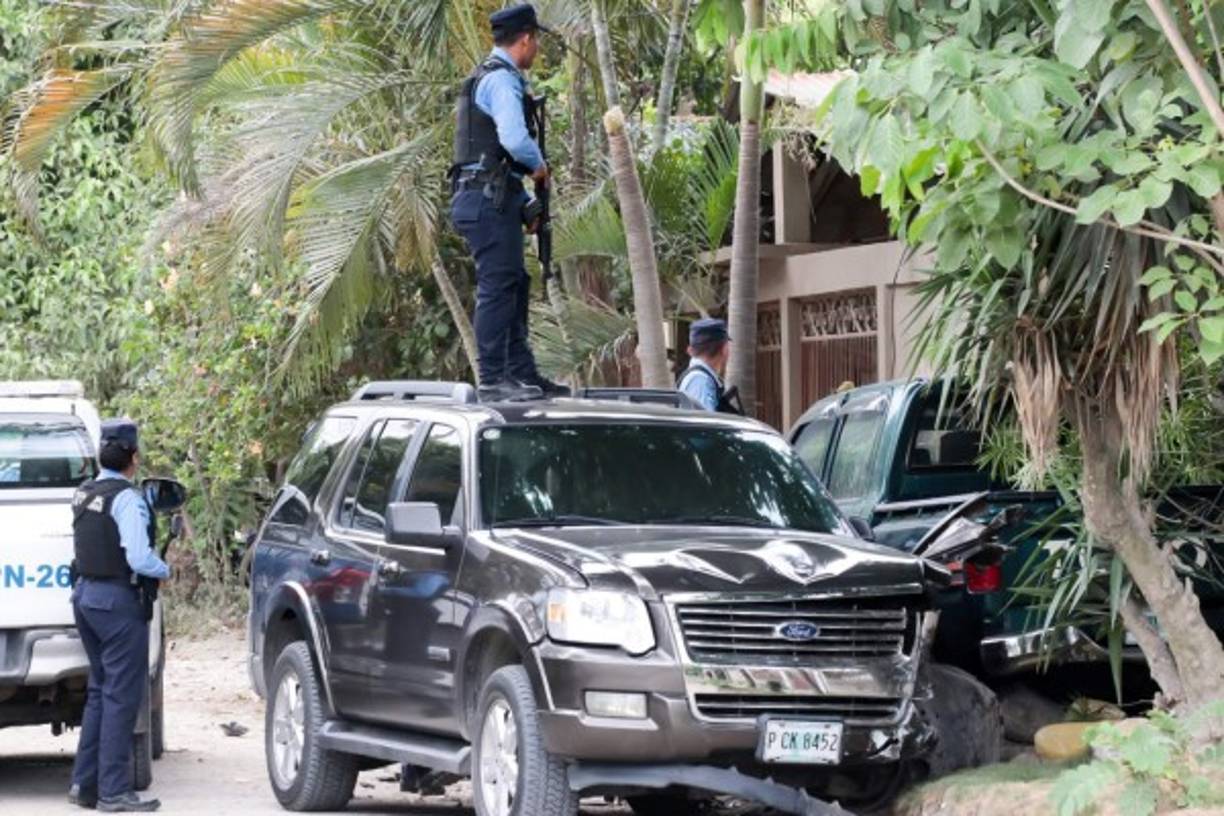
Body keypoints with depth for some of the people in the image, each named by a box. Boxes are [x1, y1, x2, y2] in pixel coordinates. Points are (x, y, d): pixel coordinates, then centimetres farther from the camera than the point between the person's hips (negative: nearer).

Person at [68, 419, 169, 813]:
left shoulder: (83, 494, 10)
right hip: (117, 601, -9)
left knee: (100, 690, 18)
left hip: (85, 594, 9)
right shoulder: (127, 499, -17)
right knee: (121, 695, -3)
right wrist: (165, 571, -4)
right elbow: (139, 558, -23)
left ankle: (84, 783, 19)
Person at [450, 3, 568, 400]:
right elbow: (515, 140, -27)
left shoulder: (486, 78, 22)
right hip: (491, 200, -11)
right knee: (498, 287, -10)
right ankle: (492, 378, -11)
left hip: (492, 198, 11)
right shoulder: (502, 80, -12)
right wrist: (539, 166, -7)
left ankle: (521, 373, 20)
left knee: (515, 285, 15)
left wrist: (526, 203, 24)